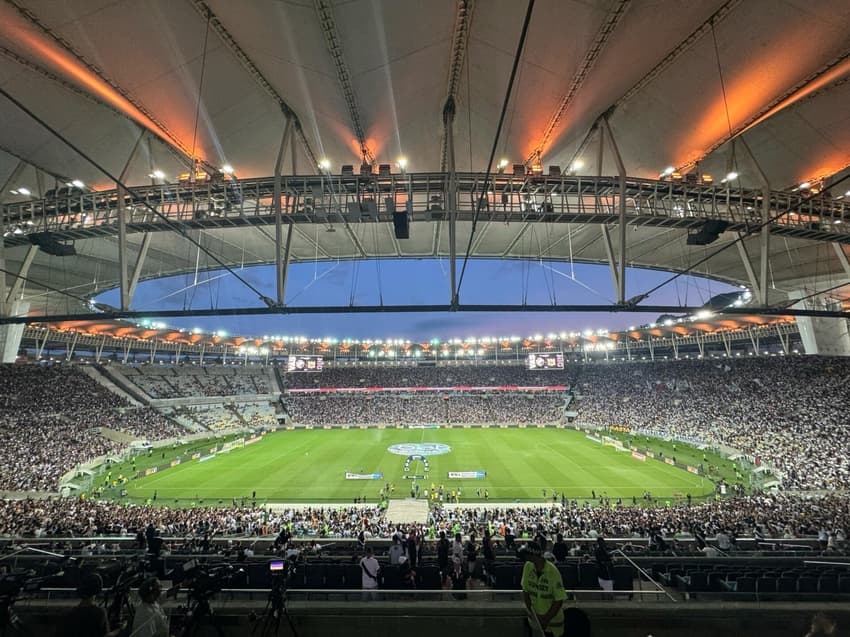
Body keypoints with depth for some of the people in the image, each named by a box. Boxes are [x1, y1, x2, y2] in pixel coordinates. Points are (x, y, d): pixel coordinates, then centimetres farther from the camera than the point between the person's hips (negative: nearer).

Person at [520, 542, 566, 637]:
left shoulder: (553, 571, -26)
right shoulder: (528, 566, -13)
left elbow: (559, 600, -18)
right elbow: (525, 591, -2)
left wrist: (546, 619, -15)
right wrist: (530, 612, -9)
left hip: (553, 617, -3)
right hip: (535, 615, 3)